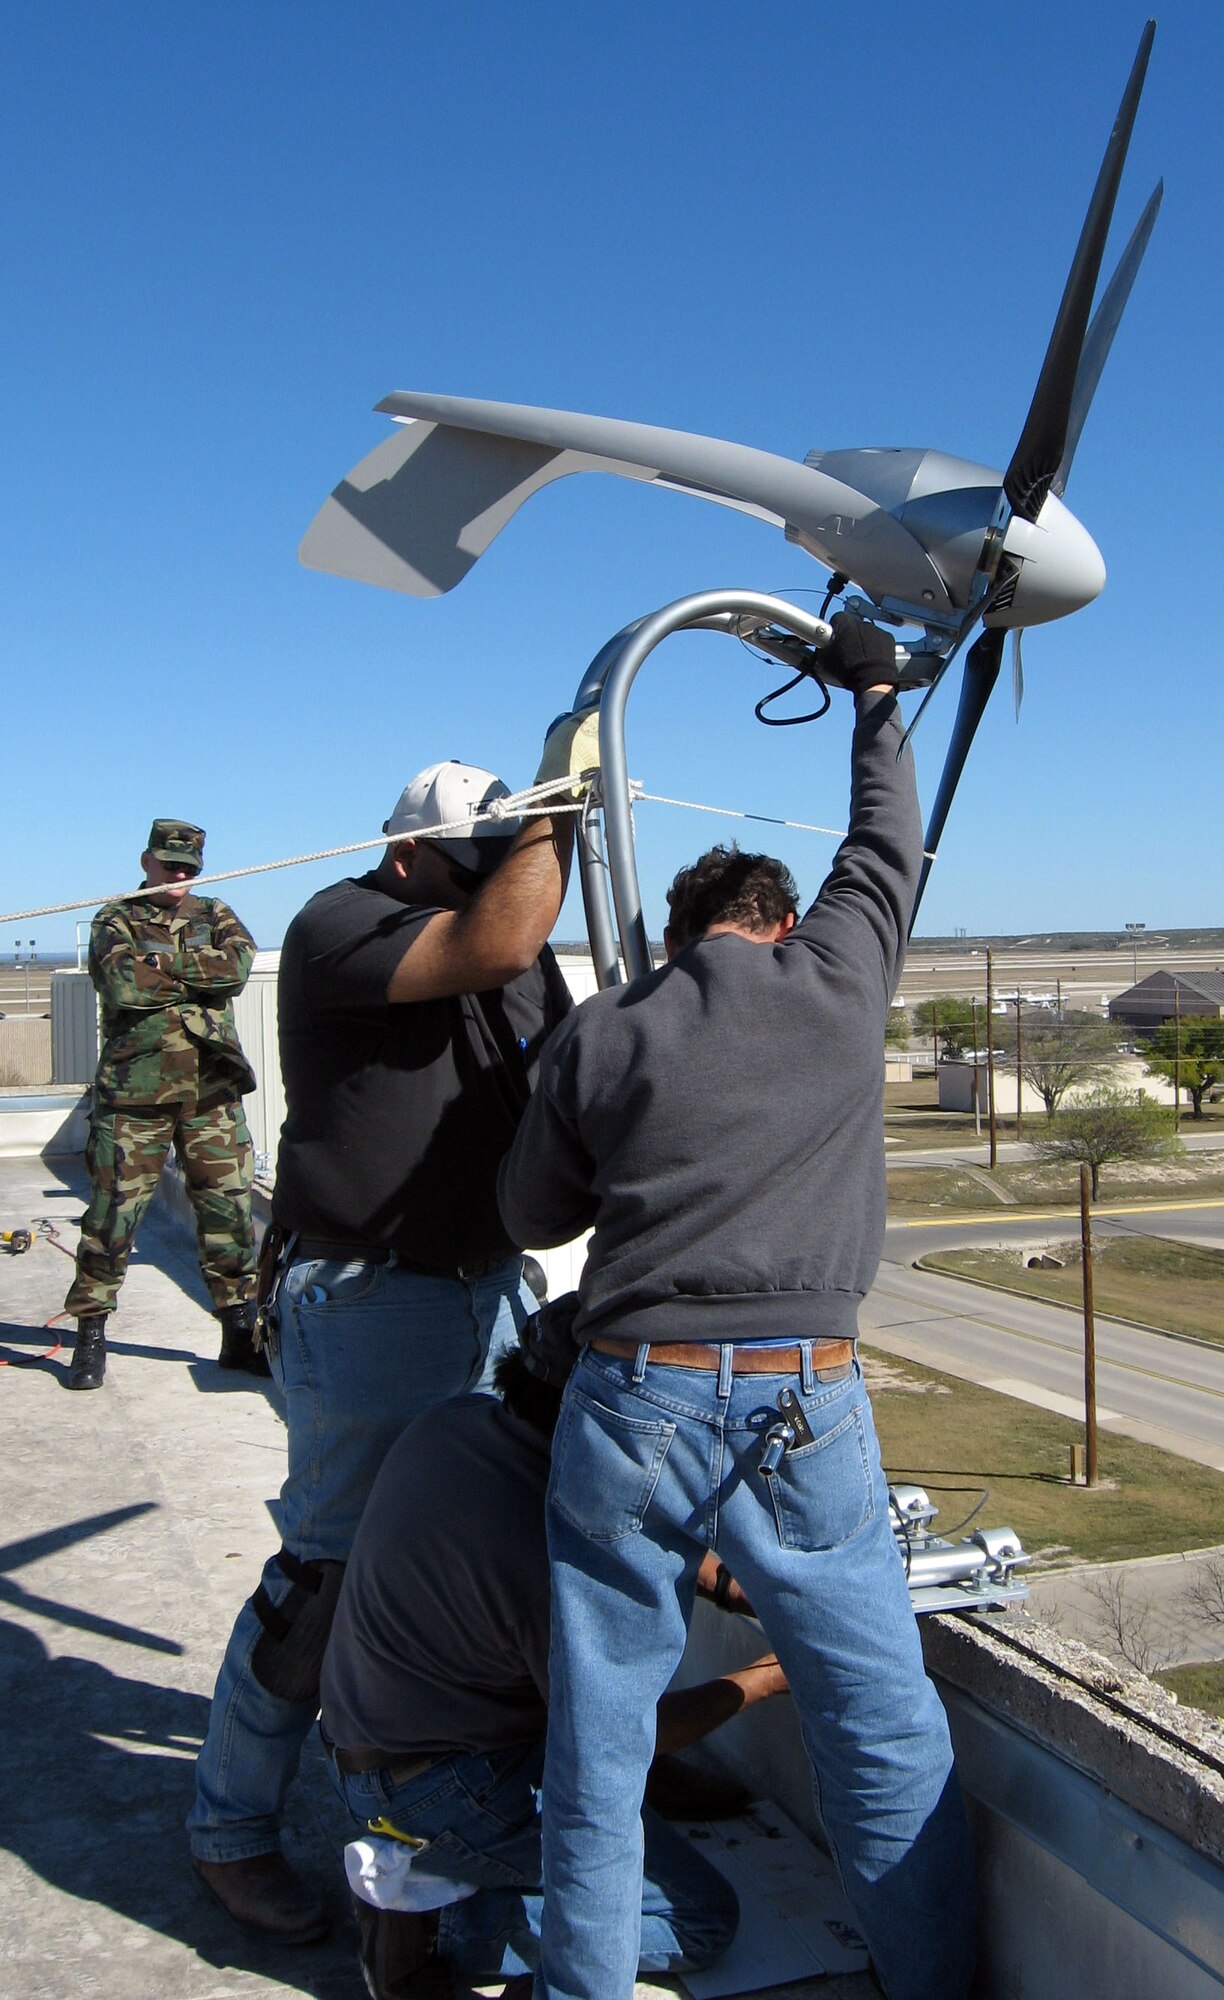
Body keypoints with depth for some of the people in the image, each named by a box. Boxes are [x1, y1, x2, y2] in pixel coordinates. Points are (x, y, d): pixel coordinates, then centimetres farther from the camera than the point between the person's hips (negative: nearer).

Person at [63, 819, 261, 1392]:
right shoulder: (115, 921, 5)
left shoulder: (215, 916, 14)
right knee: (113, 1211, 0)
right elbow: (123, 985, -15)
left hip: (211, 1091, 3)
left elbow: (237, 966, -9)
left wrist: (162, 964, -10)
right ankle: (90, 1335, 14)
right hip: (134, 1092, -2)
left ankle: (240, 1331, 15)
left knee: (228, 1209, 4)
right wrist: (198, 973, -7)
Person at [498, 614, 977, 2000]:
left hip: (631, 1403, 1)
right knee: (887, 1735, 13)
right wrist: (875, 699, 37)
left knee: (598, 1736, 15)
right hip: (805, 1405, 0)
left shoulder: (598, 1037, 4)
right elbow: (887, 845, 22)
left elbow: (531, 1215, 13)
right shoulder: (837, 975, 4)